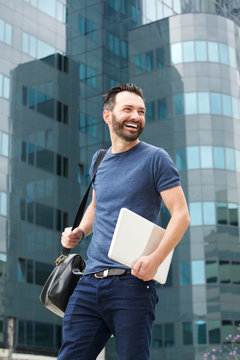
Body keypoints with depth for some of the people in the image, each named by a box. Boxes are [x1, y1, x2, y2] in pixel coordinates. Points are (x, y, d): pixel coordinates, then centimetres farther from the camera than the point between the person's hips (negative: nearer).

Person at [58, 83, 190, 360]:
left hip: (132, 282, -5)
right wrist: (79, 231, 11)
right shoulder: (99, 160, 17)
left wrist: (155, 259, -18)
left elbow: (181, 214, -5)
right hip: (89, 282, 5)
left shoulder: (155, 158, 0)